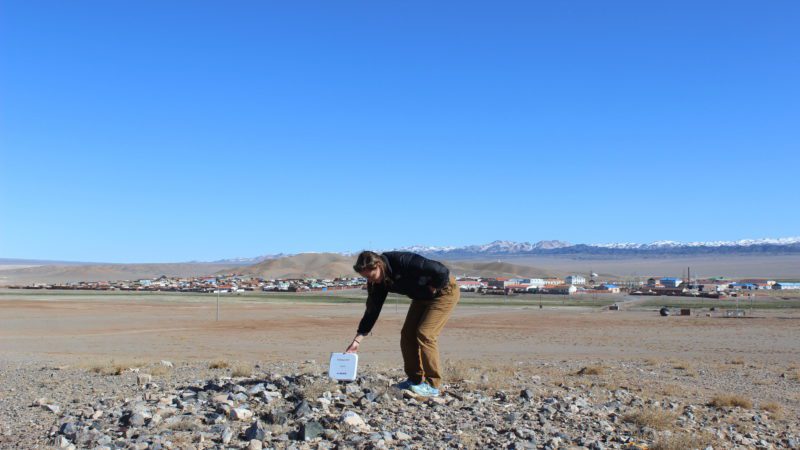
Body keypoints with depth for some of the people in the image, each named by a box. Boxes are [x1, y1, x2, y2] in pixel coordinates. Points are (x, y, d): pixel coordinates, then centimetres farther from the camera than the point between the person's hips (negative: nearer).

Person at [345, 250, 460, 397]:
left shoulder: (404, 262, -34)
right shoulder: (378, 282, -10)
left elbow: (441, 271, -36)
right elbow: (372, 310, -5)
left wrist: (432, 289, -19)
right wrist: (357, 340, -10)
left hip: (444, 291, -8)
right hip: (422, 297, 8)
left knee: (424, 334, -16)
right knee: (407, 335, 1)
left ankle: (432, 386, -9)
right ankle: (415, 380, 13)